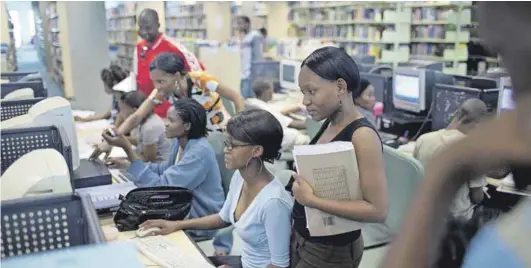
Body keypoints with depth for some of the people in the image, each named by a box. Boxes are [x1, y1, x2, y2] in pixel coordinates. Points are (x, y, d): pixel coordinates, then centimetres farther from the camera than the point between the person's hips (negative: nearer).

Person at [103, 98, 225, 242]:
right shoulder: (180, 142, 0)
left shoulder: (199, 152, -28)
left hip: (201, 222, -8)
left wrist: (127, 148, -30)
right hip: (186, 207, 8)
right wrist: (127, 165, 3)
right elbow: (165, 170, 14)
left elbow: (160, 185, -30)